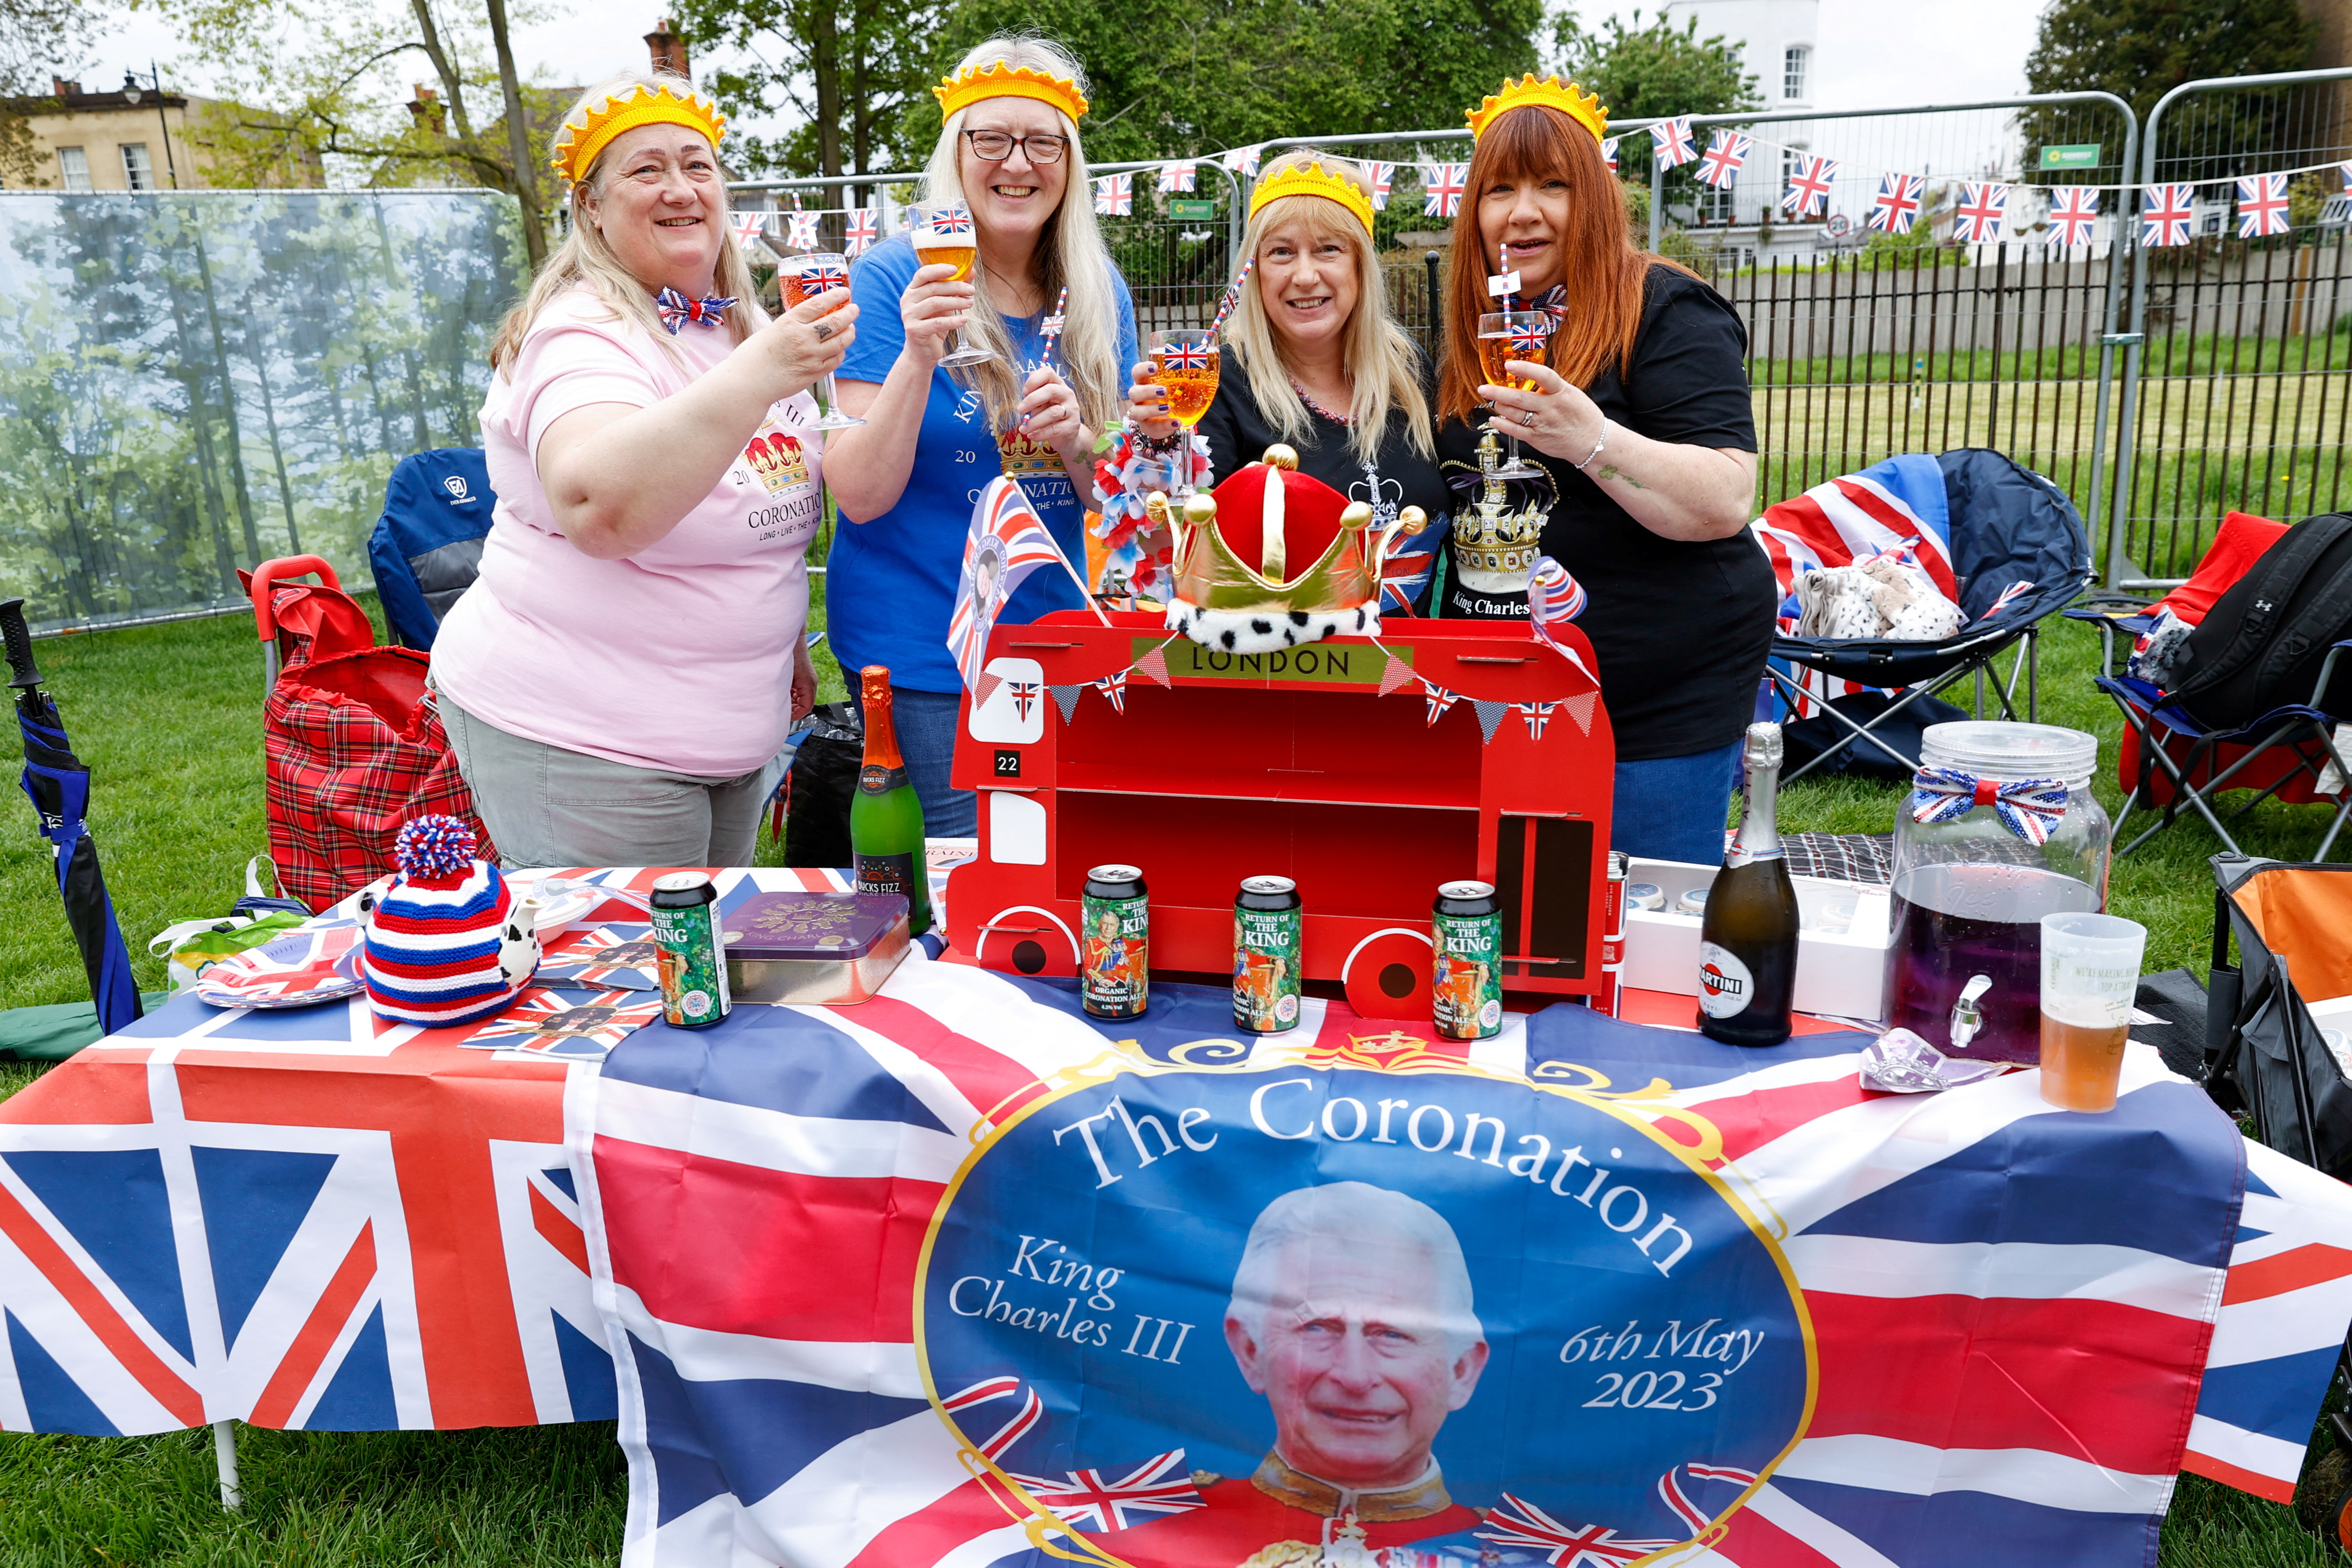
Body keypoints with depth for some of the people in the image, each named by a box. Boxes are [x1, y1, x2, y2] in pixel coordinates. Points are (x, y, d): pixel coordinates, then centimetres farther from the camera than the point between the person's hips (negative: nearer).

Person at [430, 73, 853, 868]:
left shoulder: (745, 327, 10)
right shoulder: (586, 332, -16)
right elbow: (598, 508, -36)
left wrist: (787, 641, 22)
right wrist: (758, 374, -41)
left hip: (733, 734, 8)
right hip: (579, 741, -8)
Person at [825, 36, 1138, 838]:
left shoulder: (1099, 292, 5)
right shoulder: (892, 279, -7)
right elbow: (862, 496, -13)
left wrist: (1075, 443, -13)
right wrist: (918, 355, -26)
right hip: (922, 655, -4)